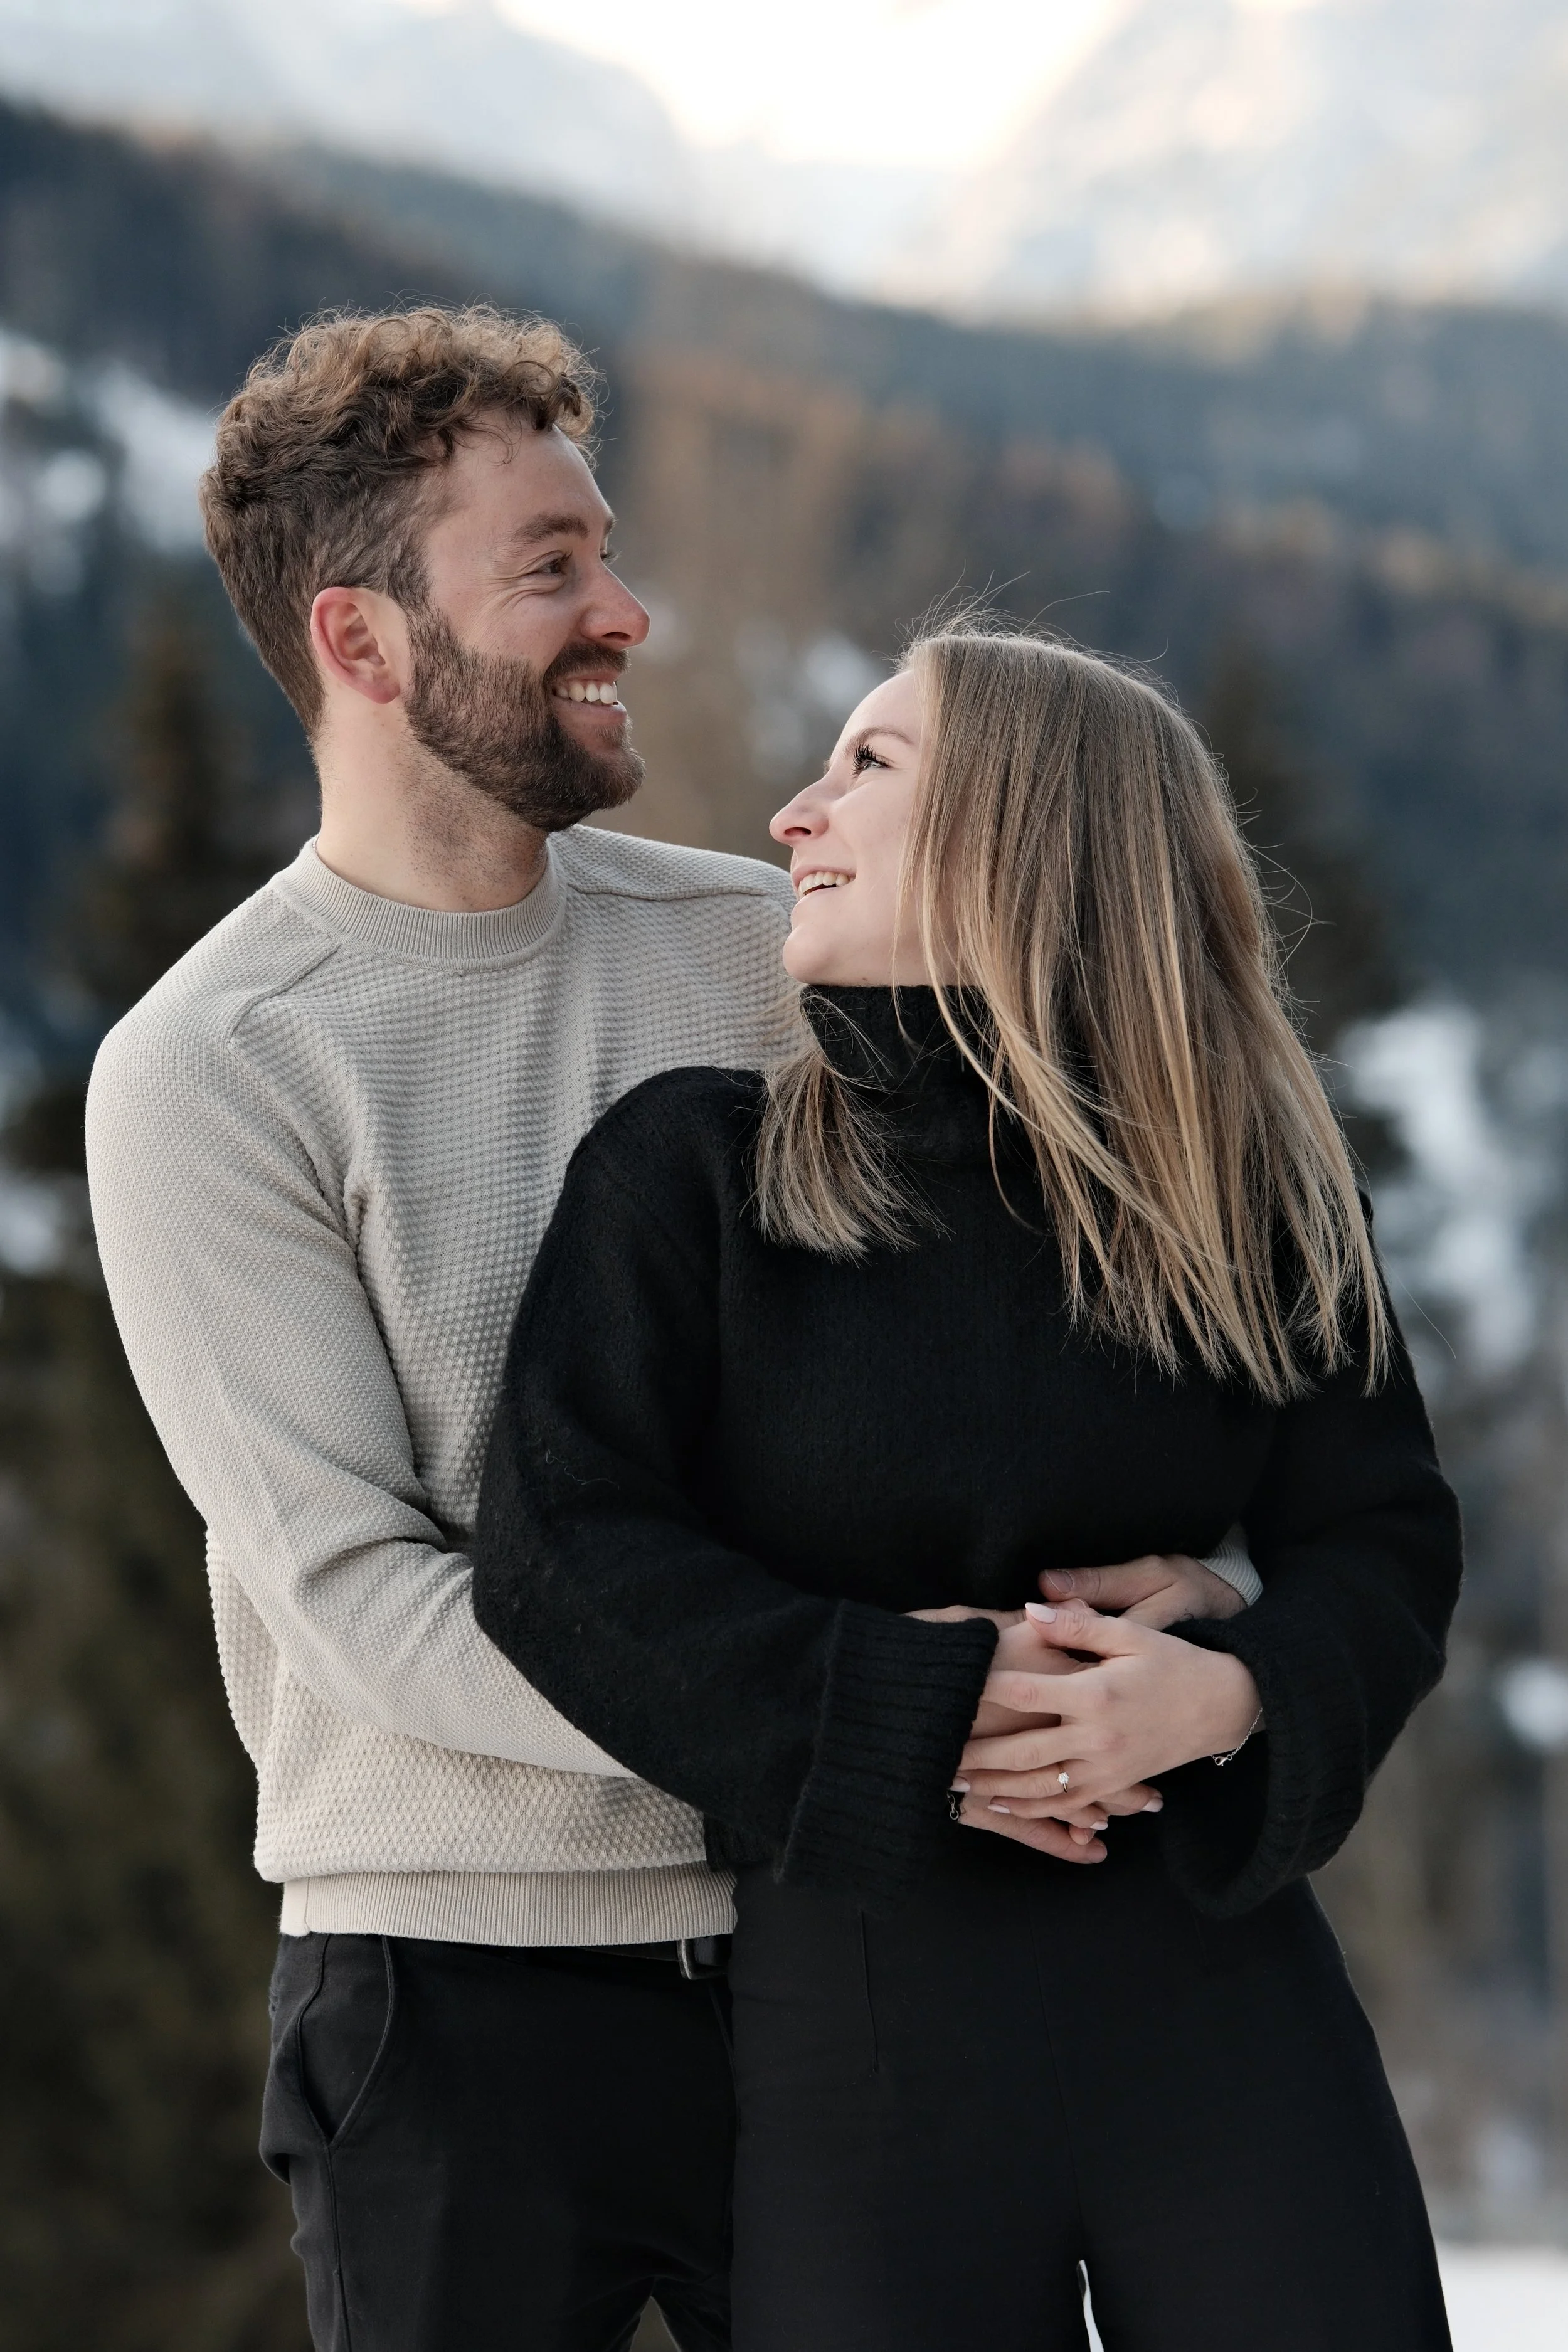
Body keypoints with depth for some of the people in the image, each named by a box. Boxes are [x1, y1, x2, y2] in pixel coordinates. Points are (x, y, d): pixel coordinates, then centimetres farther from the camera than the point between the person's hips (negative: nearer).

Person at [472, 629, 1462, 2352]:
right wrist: (920, 1703, -17)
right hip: (859, 2004, -1)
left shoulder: (1245, 1177, 5)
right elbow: (559, 1555, -8)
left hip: (1220, 1997, 2)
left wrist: (1233, 1690, -16)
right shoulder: (689, 1167, -1)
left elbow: (1383, 1538, 6)